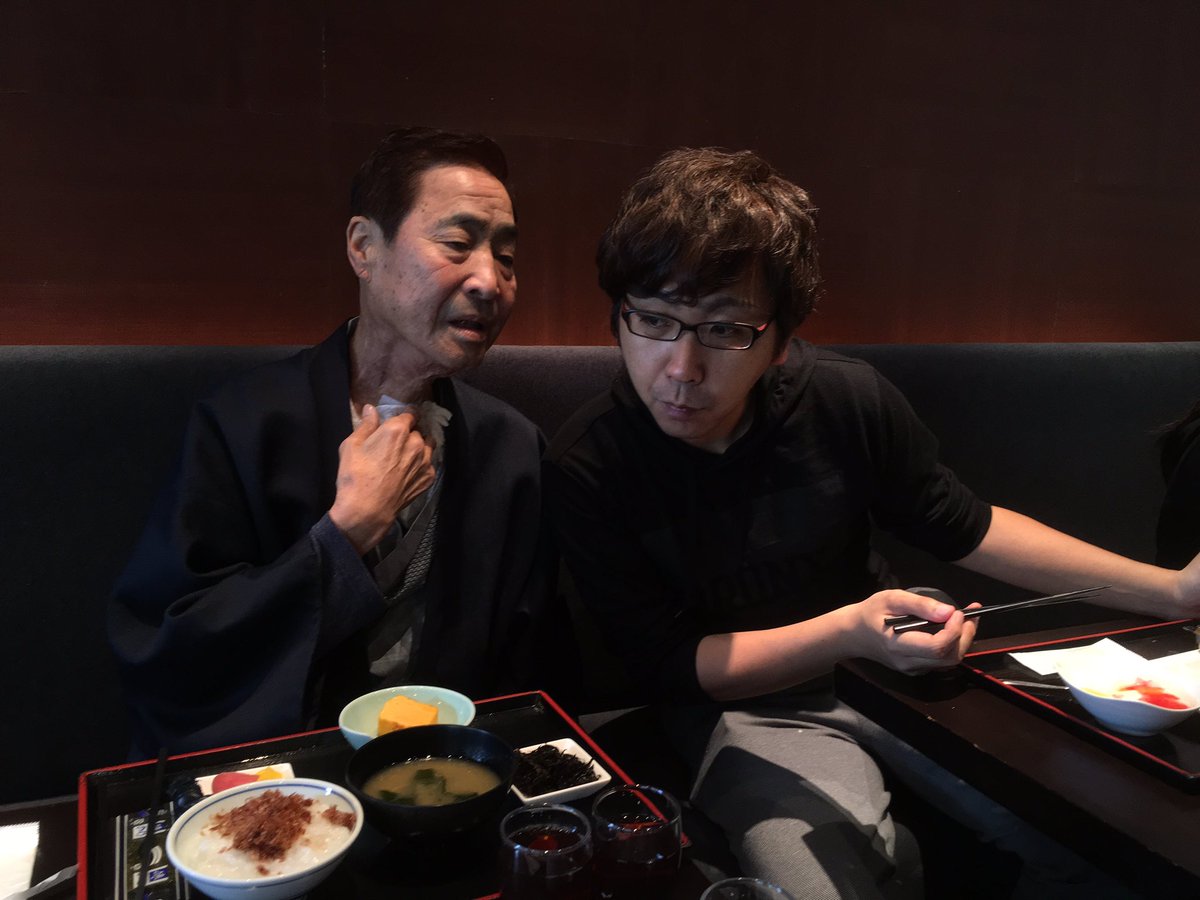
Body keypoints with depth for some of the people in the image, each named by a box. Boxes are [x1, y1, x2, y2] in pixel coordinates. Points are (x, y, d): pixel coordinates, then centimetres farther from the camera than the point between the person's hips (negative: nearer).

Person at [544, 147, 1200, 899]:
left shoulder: (848, 399, -13)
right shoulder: (586, 469, -20)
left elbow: (964, 528, 4)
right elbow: (672, 667, -15)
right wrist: (849, 631, -29)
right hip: (742, 706, -3)